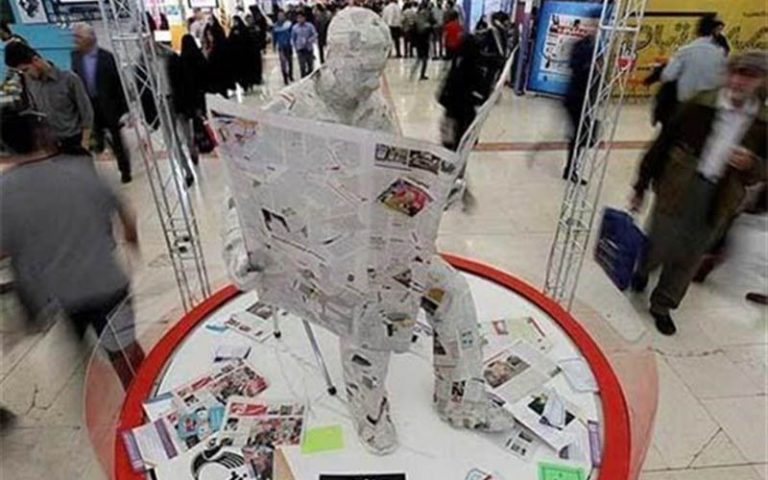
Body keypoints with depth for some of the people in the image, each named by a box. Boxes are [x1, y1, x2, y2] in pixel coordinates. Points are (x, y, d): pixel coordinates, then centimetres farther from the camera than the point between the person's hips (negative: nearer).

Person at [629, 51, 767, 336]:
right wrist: (642, 185, -1)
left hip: (718, 199, 3)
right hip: (678, 188, -2)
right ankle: (642, 270, 42)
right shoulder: (700, 106, -6)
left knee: (689, 259, 11)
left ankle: (662, 306, 30)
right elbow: (663, 143, -3)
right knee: (660, 246, 6)